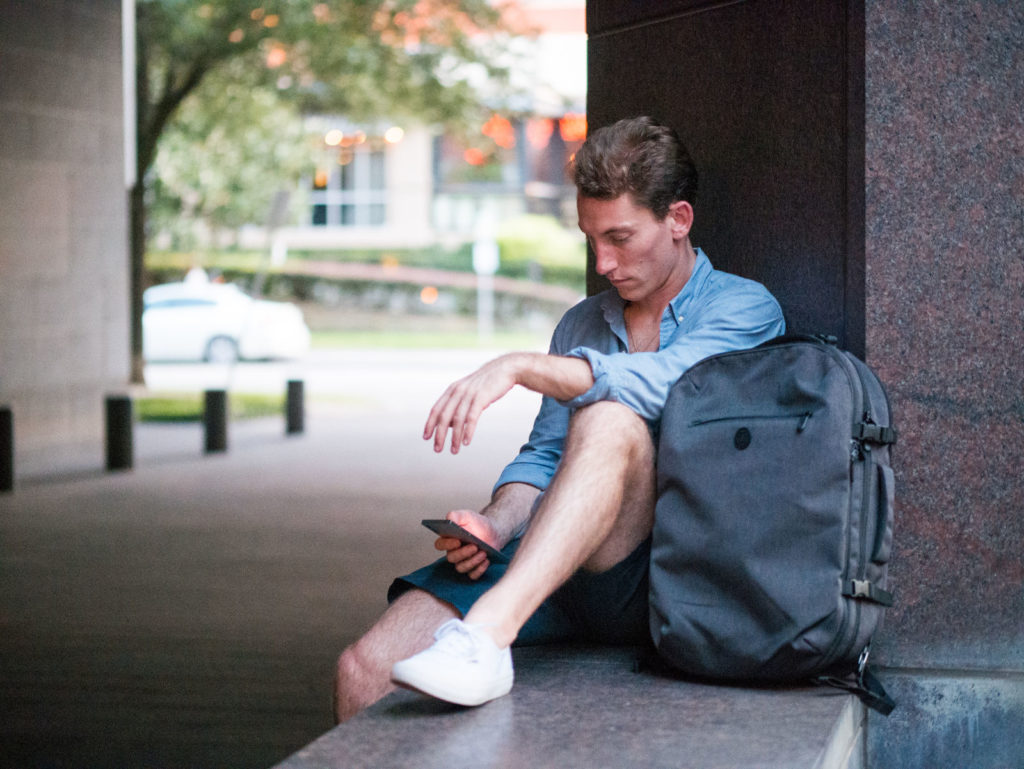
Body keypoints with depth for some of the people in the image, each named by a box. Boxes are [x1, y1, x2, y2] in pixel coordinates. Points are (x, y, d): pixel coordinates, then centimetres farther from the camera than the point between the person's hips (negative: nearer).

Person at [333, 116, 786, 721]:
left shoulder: (744, 309, 3)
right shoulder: (581, 325, 25)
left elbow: (665, 382, -18)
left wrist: (521, 367, -28)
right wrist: (495, 525, -2)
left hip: (641, 575, -5)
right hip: (541, 569, 5)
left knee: (609, 421, -36)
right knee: (365, 670, -16)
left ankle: (485, 635, -48)